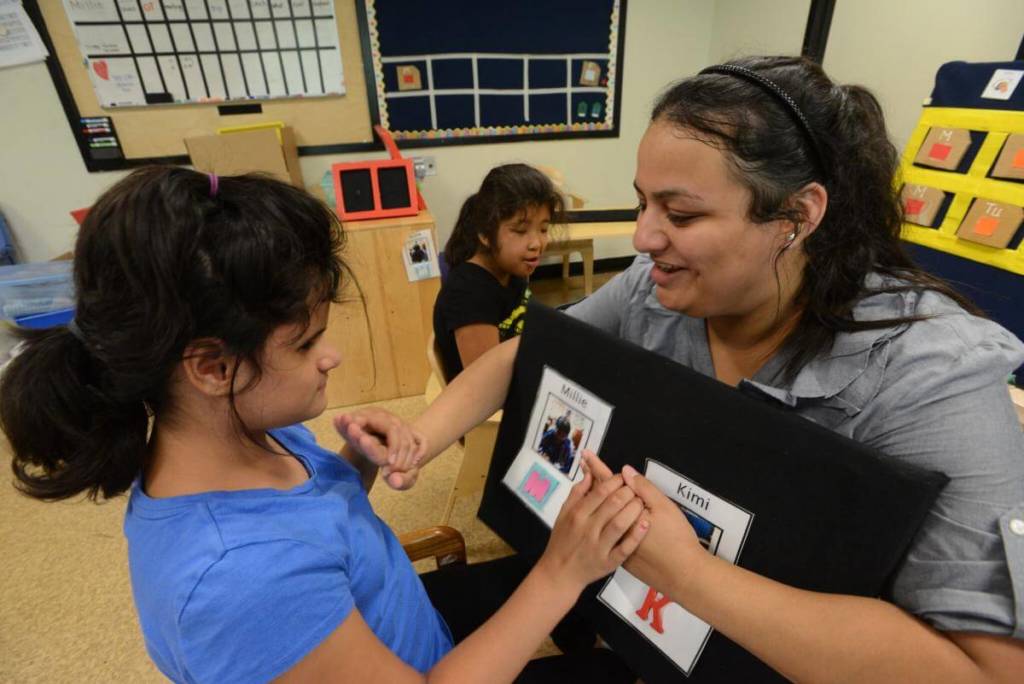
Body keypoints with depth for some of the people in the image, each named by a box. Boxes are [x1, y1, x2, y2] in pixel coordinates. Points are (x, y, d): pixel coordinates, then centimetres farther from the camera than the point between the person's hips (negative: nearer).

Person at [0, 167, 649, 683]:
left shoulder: (248, 430, -15)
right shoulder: (238, 580, -38)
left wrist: (361, 463, -16)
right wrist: (562, 574, -30)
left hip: (396, 629, 6)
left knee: (525, 565, 23)